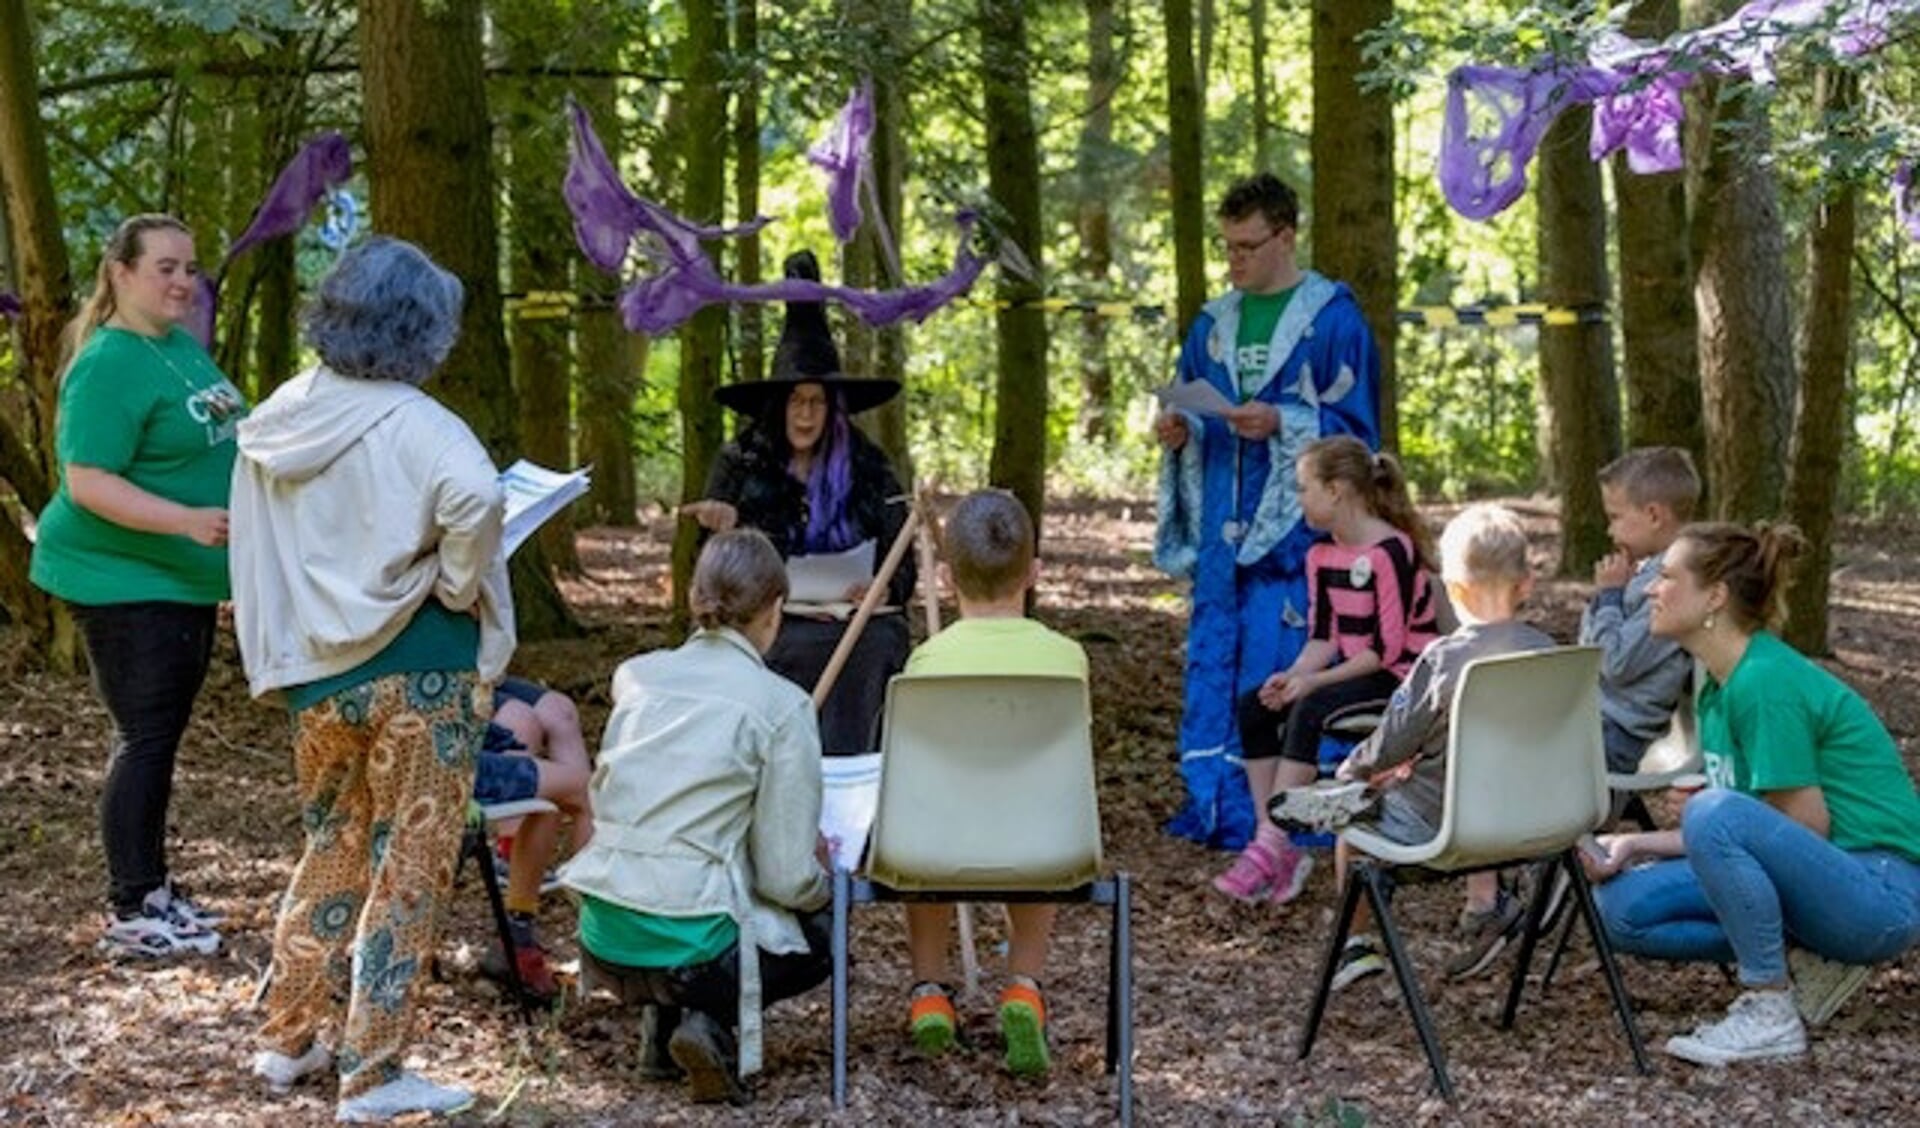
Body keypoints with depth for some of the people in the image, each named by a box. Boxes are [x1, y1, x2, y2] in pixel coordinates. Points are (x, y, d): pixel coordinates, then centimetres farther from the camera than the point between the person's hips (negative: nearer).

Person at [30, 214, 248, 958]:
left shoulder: (184, 345, 9)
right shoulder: (109, 366, -20)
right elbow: (88, 483, -25)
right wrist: (188, 520, -34)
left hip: (185, 578, 9)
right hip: (123, 581, -9)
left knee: (158, 735, 15)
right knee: (145, 739, -6)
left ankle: (152, 888, 25)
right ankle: (130, 917, 1)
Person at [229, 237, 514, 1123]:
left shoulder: (277, 421, 6)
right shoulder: (412, 424, -15)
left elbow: (254, 548, 12)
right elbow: (475, 499, -33)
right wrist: (459, 587, -17)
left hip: (315, 670, 7)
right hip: (418, 671, -6)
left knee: (332, 849, 22)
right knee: (410, 865, 2)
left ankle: (287, 1040, 29)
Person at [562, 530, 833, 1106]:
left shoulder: (634, 675, 7)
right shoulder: (782, 706, -8)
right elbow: (788, 879, -10)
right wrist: (821, 876, 16)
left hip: (602, 939, 6)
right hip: (688, 949, -5)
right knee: (820, 935, 25)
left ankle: (665, 1019, 15)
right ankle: (710, 1022, 0)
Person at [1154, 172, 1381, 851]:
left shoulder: (1332, 320, -3)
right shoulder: (1213, 324, 14)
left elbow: (1355, 429, -6)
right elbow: (1190, 416, 21)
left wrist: (1280, 423, -20)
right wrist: (1178, 432, -2)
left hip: (1291, 526, -6)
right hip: (1221, 525, 6)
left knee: (1277, 672, -7)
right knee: (1212, 660, 6)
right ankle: (1210, 803, 13)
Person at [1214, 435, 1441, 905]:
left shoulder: (1392, 551, -18)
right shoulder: (1321, 556, 8)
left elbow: (1387, 648, -20)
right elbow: (1322, 637, 8)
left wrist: (1314, 681, -23)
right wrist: (1293, 675, -12)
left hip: (1406, 678, -9)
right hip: (1355, 672, 9)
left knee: (1310, 709, -31)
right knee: (1254, 706, -9)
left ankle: (1272, 846, -28)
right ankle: (1276, 846, -13)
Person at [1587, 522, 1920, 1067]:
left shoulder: (1766, 682, -20)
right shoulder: (1719, 684, 9)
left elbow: (1806, 826, -19)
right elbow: (1729, 838, 13)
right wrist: (1635, 846, 1)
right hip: (1816, 882, 9)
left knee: (1716, 814, -33)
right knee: (1623, 908, -2)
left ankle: (1771, 1015, -19)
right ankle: (1801, 962, 2)